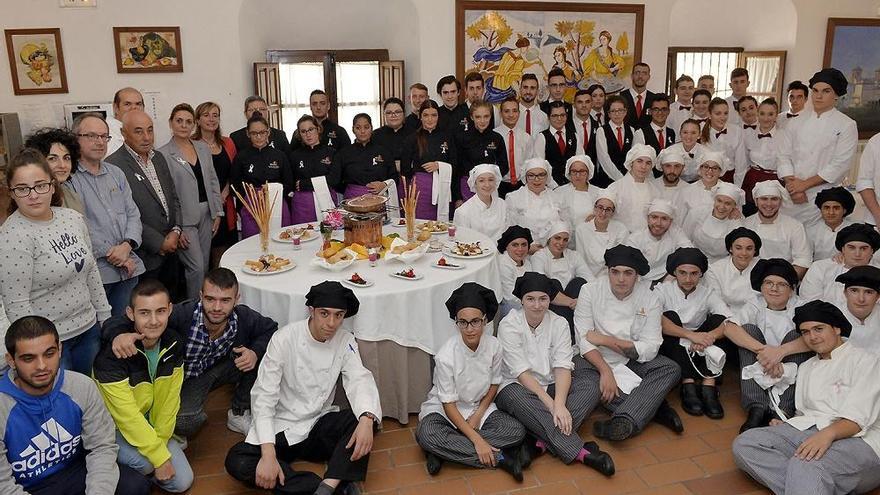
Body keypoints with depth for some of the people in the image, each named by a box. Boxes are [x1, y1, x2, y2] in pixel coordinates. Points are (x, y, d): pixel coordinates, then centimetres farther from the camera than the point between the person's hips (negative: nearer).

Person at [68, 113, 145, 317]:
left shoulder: (116, 174, 14)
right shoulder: (68, 178, -7)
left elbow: (133, 214, 11)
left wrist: (127, 246, -7)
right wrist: (111, 254, -11)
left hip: (128, 269, 6)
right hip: (95, 273, -5)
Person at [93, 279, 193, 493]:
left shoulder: (174, 343, -12)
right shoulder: (111, 354, -30)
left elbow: (169, 400, -6)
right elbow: (127, 415, -28)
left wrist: (160, 442, -10)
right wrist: (160, 457, -25)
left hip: (150, 425, 5)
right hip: (113, 426, -5)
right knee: (145, 463, -32)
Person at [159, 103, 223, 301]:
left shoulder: (203, 148, 10)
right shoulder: (163, 155, -8)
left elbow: (213, 181, 15)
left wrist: (217, 212, 8)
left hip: (206, 214, 6)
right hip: (183, 219, -5)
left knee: (205, 265, 10)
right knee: (196, 267, -8)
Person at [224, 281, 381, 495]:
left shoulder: (345, 341, -5)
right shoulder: (284, 339, -15)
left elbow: (360, 380, -17)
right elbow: (263, 397, -17)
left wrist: (366, 419, -40)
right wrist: (268, 454, -28)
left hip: (320, 426, 2)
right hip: (281, 430, -2)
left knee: (365, 418, -23)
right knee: (236, 462, -29)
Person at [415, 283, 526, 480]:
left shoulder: (494, 346, -14)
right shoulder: (446, 356, -25)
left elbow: (494, 384, 3)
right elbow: (449, 404, -19)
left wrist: (478, 415, -10)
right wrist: (477, 440, -25)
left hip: (480, 406, 4)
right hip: (444, 409, -3)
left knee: (516, 431, -22)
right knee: (426, 434, -35)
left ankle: (443, 452, -20)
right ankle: (499, 459, -25)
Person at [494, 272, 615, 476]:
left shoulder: (559, 323, -2)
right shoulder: (509, 325, -12)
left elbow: (563, 367, -13)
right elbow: (521, 372, -18)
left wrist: (559, 404, -30)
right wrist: (550, 404, -27)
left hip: (551, 387, 4)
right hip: (517, 387, -4)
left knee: (591, 390, -21)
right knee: (516, 398, -38)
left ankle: (538, 442, -34)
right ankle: (580, 453, -35)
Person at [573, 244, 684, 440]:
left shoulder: (649, 298, -8)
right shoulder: (590, 291, -11)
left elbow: (650, 349, -12)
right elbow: (584, 339, -15)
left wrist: (607, 340, -18)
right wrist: (606, 371, -28)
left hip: (634, 362, 1)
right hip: (598, 360, -1)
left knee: (671, 369, -23)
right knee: (580, 369, -32)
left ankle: (623, 421, -41)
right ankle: (654, 409, -28)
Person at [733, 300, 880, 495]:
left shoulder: (863, 360, 5)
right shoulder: (806, 368, 28)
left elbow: (858, 417, -9)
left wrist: (828, 434, -28)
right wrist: (784, 426, 4)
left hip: (855, 439, -7)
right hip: (807, 432, 7)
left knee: (804, 465, -42)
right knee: (744, 444, -22)